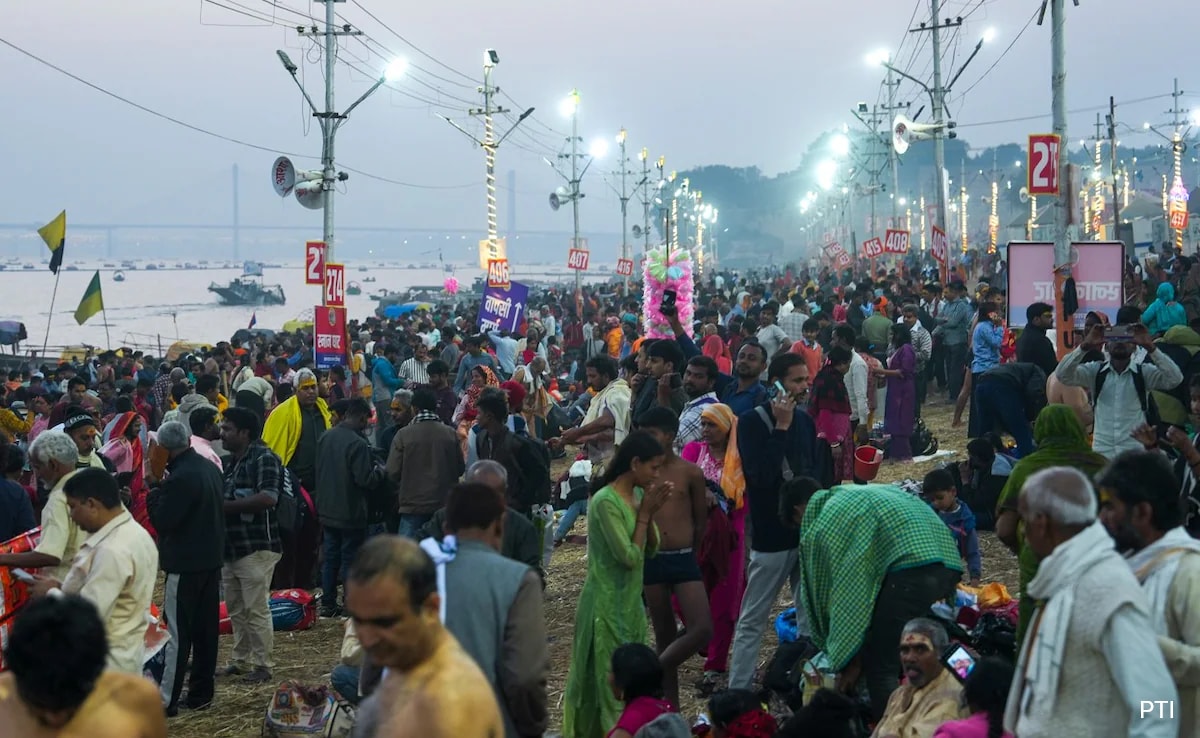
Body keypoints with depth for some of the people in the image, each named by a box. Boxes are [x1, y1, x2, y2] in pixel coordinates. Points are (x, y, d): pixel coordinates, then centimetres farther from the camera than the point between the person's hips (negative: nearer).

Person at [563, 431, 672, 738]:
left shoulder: (638, 494, 4)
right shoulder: (606, 502, -21)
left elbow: (651, 550, 9)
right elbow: (630, 557, -22)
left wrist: (649, 513, -7)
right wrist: (645, 513, -15)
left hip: (631, 601, 8)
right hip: (607, 604, -8)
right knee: (608, 676, -1)